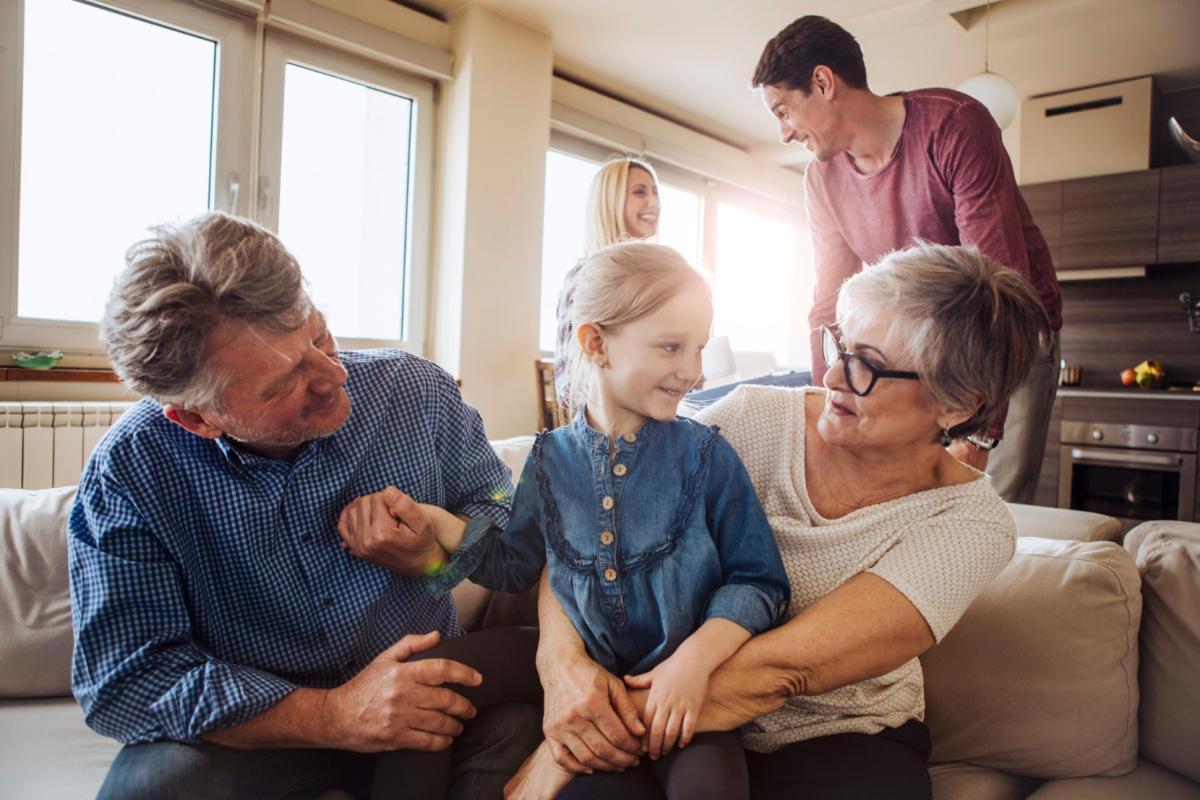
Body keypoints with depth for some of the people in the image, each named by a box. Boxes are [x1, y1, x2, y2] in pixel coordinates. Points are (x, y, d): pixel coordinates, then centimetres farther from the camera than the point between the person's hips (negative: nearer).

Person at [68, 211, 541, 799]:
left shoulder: (416, 391, -9)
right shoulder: (127, 475, -13)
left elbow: (499, 506, 4)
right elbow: (124, 681, -14)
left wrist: (435, 551, -20)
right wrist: (330, 716, -25)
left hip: (430, 697, 1)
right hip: (255, 731, 0)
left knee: (522, 724, -28)